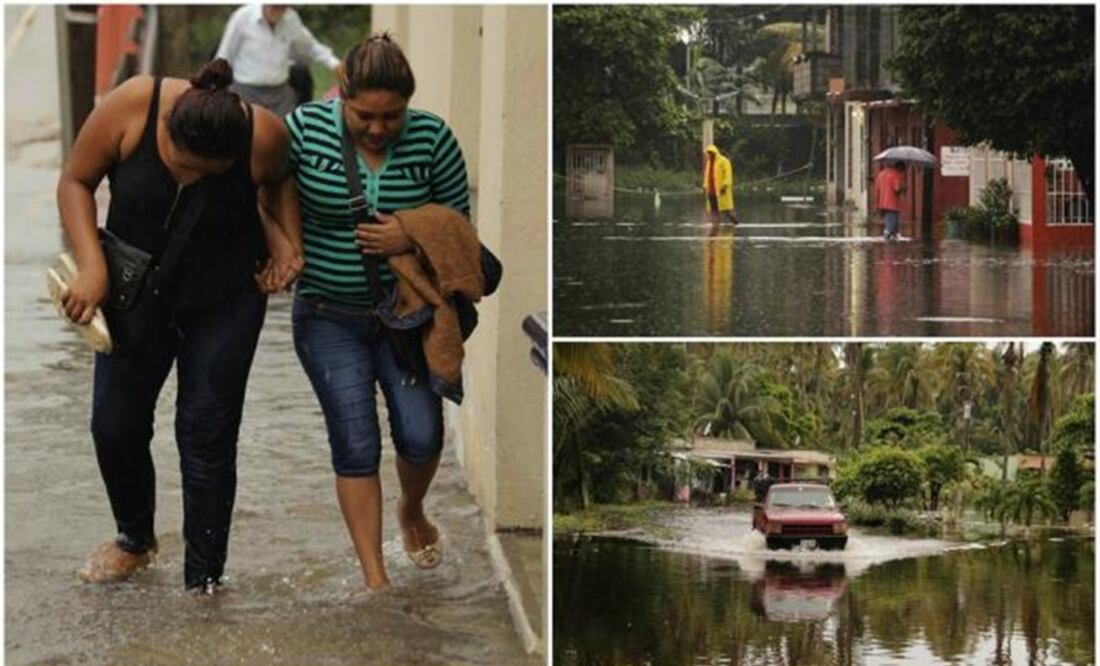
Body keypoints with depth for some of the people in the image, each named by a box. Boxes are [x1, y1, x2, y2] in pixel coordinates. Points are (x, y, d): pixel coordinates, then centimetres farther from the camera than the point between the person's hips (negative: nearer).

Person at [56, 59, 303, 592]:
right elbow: (75, 181, -11)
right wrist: (91, 267, -21)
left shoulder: (263, 136, -23)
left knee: (206, 436, -4)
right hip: (136, 292, 2)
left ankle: (204, 580, 8)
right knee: (115, 424, 5)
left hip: (225, 302, -2)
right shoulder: (132, 107, -25)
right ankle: (134, 539, 33)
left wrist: (287, 242, -10)